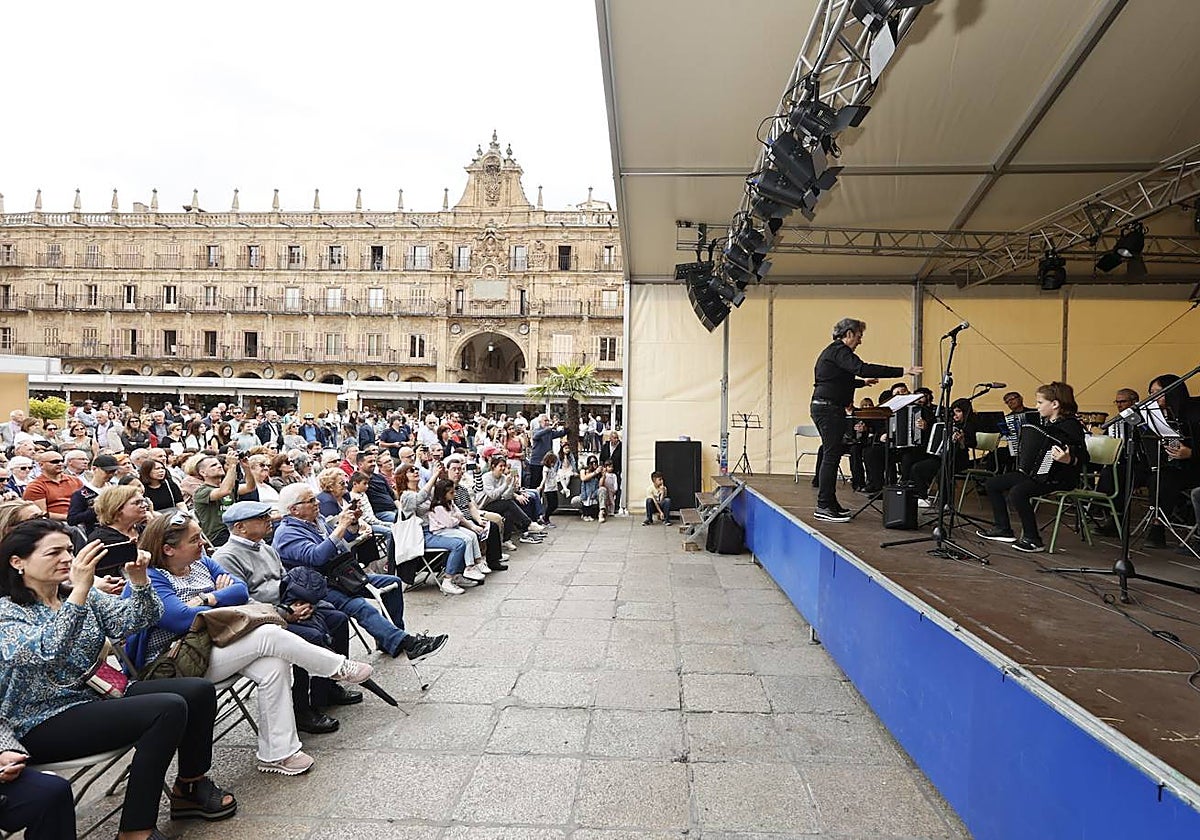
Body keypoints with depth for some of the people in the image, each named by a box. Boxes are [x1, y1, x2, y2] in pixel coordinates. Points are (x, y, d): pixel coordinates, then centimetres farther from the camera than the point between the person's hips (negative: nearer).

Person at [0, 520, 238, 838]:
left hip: (98, 695, 7)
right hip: (46, 724, -7)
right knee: (168, 709, -26)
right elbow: (45, 652, -30)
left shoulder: (84, 596, 10)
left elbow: (133, 620, -3)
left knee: (199, 690, -7)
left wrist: (139, 581, -22)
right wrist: (79, 590, -38)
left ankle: (190, 787, 14)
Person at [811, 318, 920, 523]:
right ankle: (823, 506, -9)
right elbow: (862, 368, -27)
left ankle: (829, 503, 17)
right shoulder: (839, 351, -12)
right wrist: (902, 371, -27)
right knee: (831, 455, -10)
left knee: (831, 455, 12)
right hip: (829, 408, -11)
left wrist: (862, 382, 33)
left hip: (824, 408, 11)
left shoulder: (832, 351, 21)